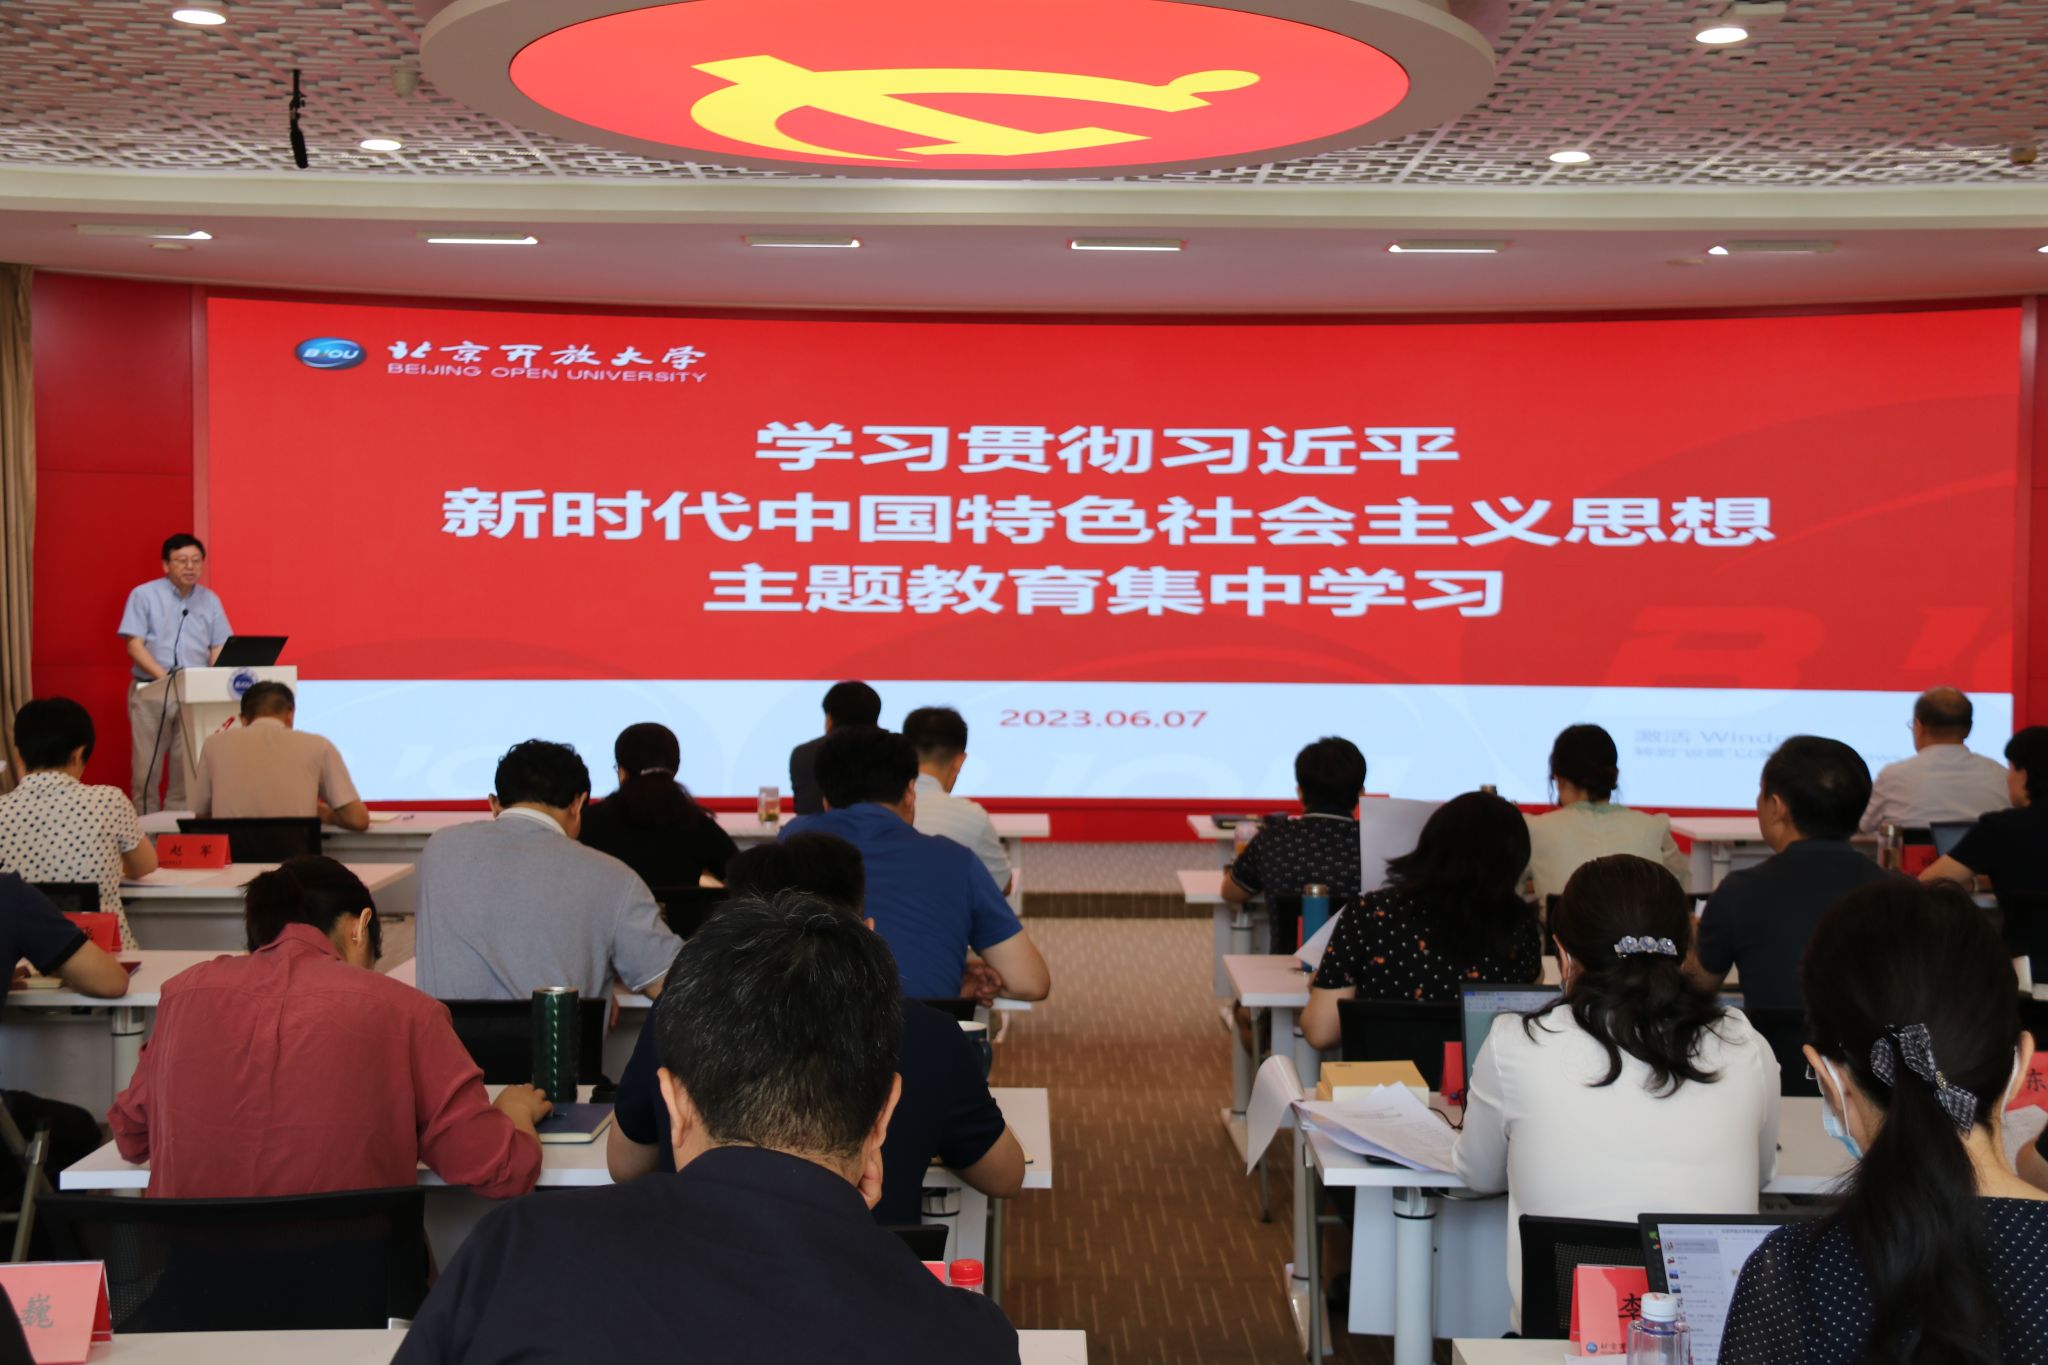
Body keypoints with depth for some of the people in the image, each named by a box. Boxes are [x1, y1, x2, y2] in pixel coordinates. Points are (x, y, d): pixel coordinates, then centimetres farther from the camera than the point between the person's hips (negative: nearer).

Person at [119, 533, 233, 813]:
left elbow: (219, 648, 10)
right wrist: (165, 676, -19)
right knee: (146, 767, -4)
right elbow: (134, 645, -5)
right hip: (151, 692, -3)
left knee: (189, 769, -1)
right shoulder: (144, 596, 2)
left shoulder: (210, 601, 12)